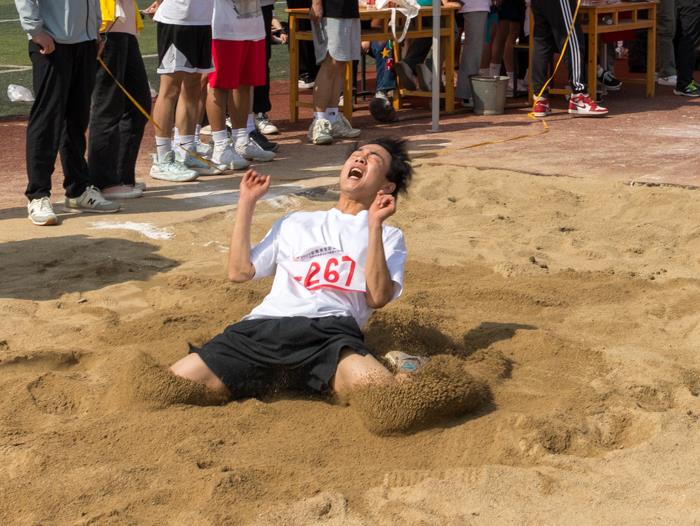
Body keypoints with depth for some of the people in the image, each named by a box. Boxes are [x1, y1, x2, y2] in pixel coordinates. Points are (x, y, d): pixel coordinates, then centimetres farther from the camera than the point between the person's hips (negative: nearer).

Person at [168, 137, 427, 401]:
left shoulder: (388, 237, 24)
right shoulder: (295, 223, 34)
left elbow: (377, 297, 5)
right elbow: (239, 272, 24)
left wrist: (374, 224, 0)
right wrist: (247, 202, 26)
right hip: (265, 324, 4)